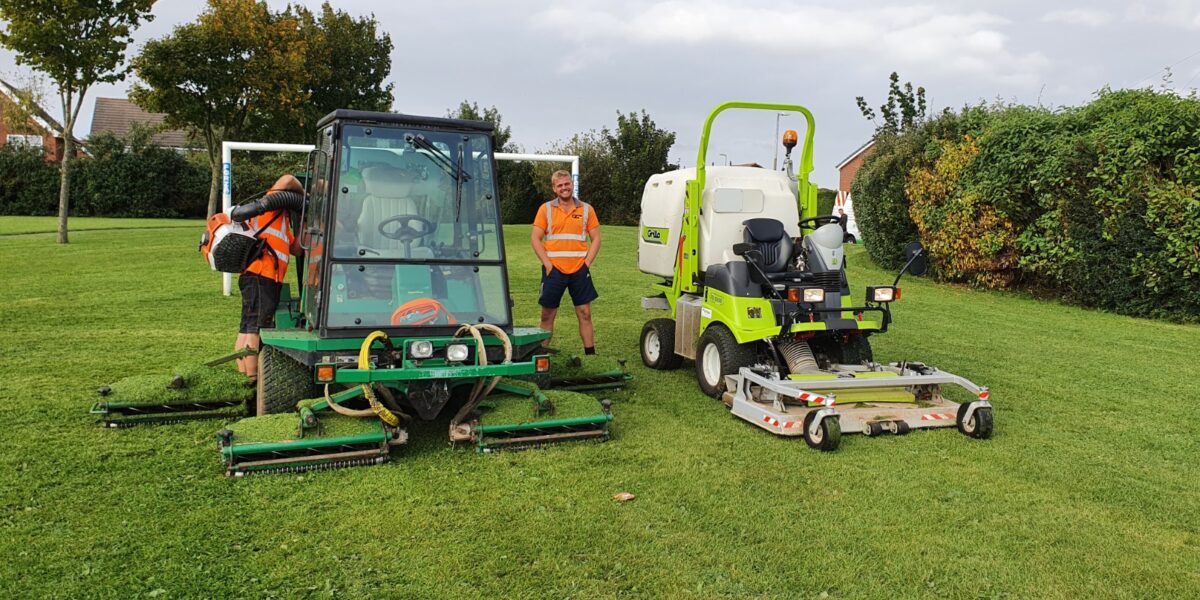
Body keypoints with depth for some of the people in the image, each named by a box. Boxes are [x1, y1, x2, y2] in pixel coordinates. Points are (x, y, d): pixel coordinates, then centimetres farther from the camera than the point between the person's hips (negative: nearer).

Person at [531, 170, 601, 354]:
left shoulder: (586, 209, 6)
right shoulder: (546, 209, 4)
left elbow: (596, 238, 7)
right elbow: (535, 238, 0)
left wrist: (587, 263, -4)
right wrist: (547, 264, -8)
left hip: (579, 270, 1)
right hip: (554, 270, -1)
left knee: (584, 313, 3)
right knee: (548, 315, 4)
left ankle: (590, 354, 10)